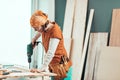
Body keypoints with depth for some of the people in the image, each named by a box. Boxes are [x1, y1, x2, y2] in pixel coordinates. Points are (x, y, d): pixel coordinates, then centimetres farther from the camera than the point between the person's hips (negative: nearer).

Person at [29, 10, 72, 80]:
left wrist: (42, 68, -29)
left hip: (62, 67, -8)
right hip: (54, 67, 8)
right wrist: (35, 38, 23)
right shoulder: (44, 28, 2)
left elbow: (51, 52, -28)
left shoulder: (55, 30, -22)